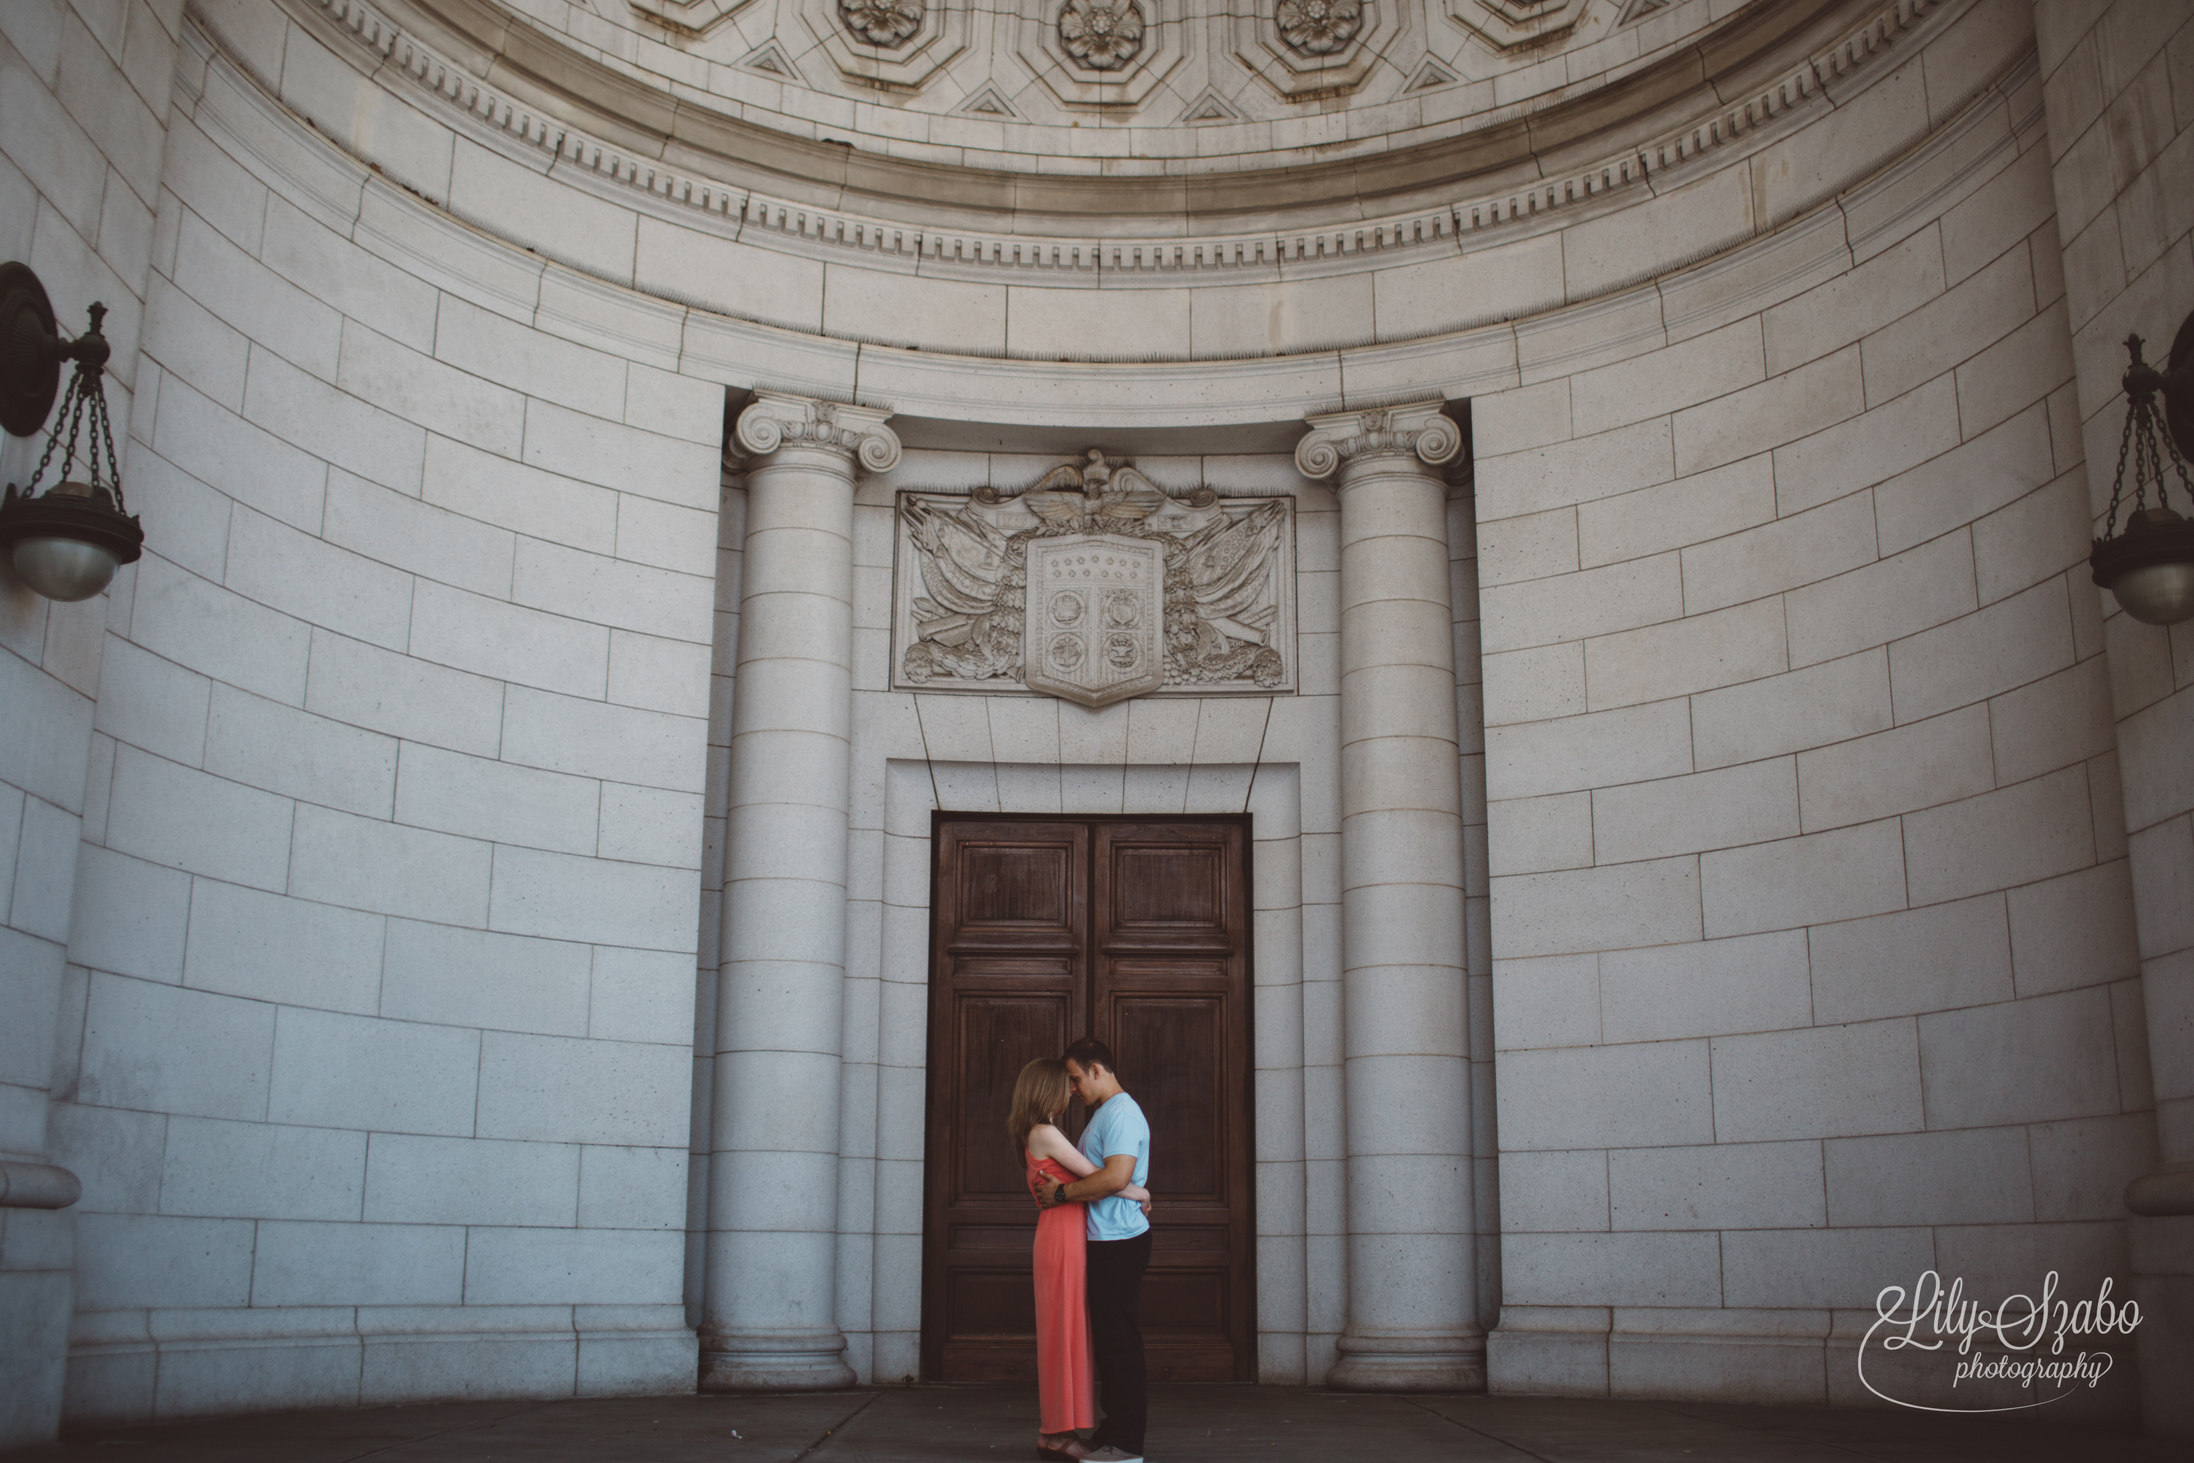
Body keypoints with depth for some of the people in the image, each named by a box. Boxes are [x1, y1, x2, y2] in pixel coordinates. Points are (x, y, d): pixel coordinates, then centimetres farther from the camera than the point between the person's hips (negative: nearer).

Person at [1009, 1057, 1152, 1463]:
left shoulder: (1047, 1133, 18)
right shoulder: (1044, 1134, -13)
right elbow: (1094, 1175, -14)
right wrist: (1138, 1193, -4)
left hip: (1069, 1236, 10)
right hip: (1062, 1235, -10)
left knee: (1061, 1333, 11)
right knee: (1063, 1330, -5)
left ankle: (1052, 1430, 15)